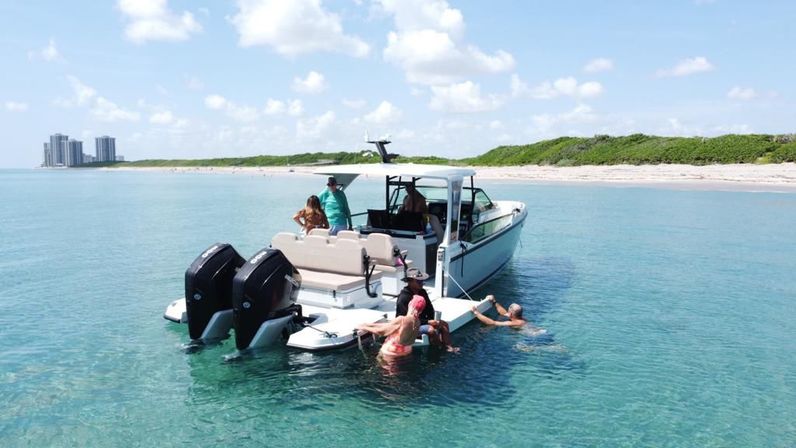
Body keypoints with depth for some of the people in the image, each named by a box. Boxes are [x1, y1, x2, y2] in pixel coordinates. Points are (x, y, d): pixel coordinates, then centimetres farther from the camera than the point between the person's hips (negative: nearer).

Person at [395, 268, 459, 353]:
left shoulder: (422, 292, 3)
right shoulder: (403, 298, -22)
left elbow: (430, 309, 14)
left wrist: (431, 320, -6)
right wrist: (428, 322, -23)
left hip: (422, 321, 9)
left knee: (444, 324, -5)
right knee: (431, 330, -31)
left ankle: (449, 347, -16)